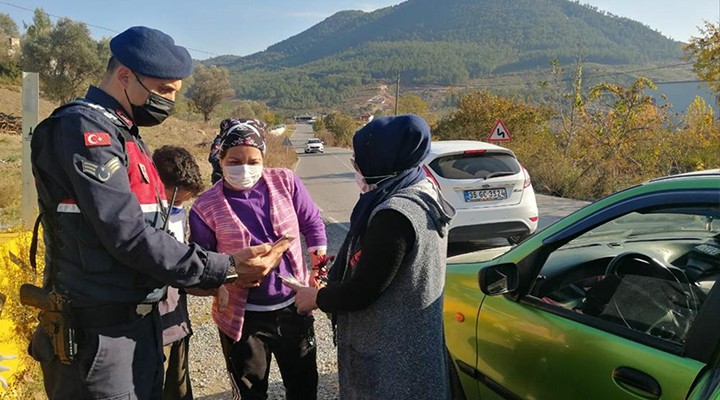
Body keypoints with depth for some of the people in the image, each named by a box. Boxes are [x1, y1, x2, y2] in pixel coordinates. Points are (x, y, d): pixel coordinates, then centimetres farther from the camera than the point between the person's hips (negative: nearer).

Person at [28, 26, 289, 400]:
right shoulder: (83, 129, -16)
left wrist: (226, 272, 3)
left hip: (141, 325, 9)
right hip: (98, 333, -9)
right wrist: (227, 268, -19)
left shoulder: (124, 134, 14)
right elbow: (129, 238, -23)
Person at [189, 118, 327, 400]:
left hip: (294, 307, 2)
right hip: (243, 316, -1)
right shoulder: (206, 207, -10)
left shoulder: (285, 182, -6)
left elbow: (312, 223, 5)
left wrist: (319, 264, -1)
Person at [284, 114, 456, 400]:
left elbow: (362, 292, -22)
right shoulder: (423, 194, 3)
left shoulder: (394, 214, -27)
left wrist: (316, 298, -5)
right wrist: (330, 289, 11)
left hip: (390, 352, -9)